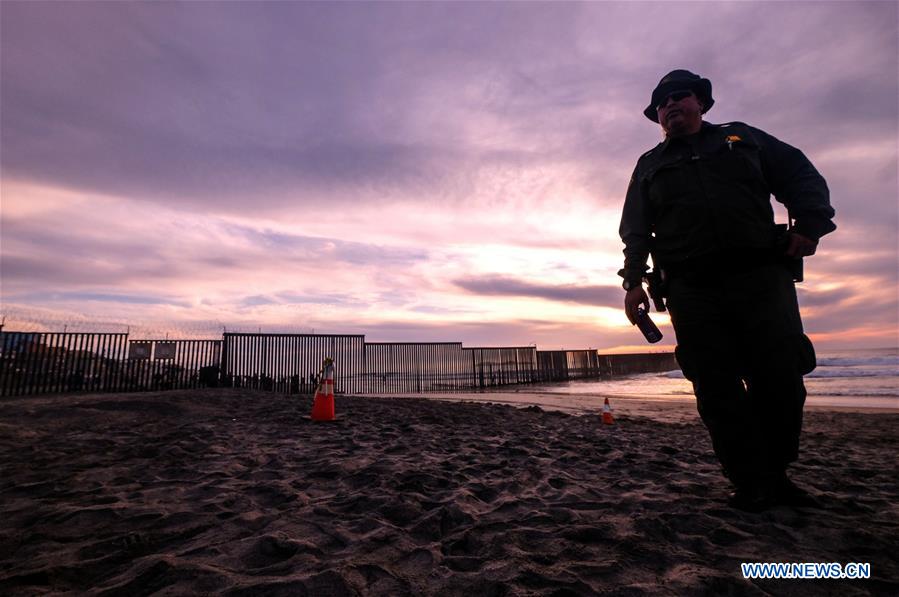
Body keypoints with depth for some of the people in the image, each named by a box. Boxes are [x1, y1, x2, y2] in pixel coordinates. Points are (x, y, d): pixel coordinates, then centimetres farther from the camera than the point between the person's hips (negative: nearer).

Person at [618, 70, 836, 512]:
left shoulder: (743, 137, 22)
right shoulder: (649, 165, 20)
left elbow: (802, 176, 15)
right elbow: (635, 230, 11)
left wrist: (809, 223, -4)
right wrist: (634, 281, -2)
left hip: (761, 275, 1)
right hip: (691, 288, 0)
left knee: (781, 376, -2)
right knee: (716, 387, -5)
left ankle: (775, 472, 17)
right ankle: (753, 484, 5)